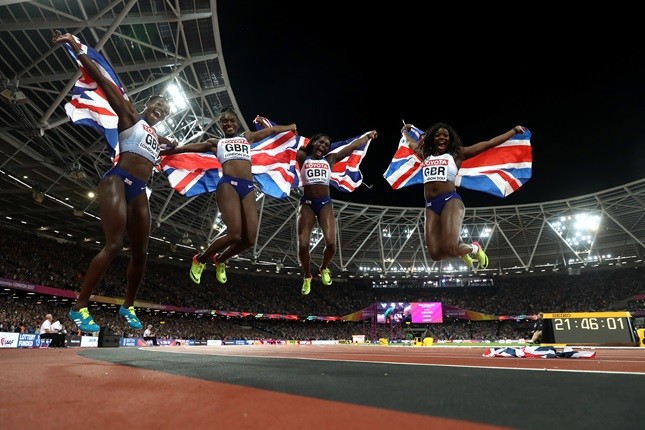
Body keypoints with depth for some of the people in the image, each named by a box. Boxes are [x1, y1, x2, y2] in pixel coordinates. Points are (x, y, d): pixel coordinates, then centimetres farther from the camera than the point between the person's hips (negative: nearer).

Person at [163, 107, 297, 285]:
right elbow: (188, 147, 21)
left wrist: (291, 127, 45)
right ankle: (200, 260, 4)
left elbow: (272, 129, 36)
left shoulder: (247, 137, 27)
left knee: (250, 239, -8)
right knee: (234, 234, -21)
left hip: (248, 187, 4)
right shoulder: (215, 142, 20)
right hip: (228, 184, -4)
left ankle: (220, 260, 21)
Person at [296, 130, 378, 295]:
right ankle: (307, 277, 17)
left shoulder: (330, 159, 12)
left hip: (325, 203, 1)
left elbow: (352, 146, 17)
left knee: (331, 243, -14)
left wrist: (368, 135, 21)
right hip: (307, 203, -1)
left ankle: (323, 269, 20)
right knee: (303, 245, -11)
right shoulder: (303, 158, 9)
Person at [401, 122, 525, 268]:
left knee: (450, 248, -24)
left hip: (451, 201, -4)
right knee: (435, 254, -8)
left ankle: (475, 248, 12)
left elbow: (489, 143, 13)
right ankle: (461, 250, 28)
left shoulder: (456, 154, 11)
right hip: (430, 205, 4)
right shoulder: (425, 155, 21)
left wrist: (514, 130, 16)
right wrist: (404, 130, 56)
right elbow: (410, 142, 41)